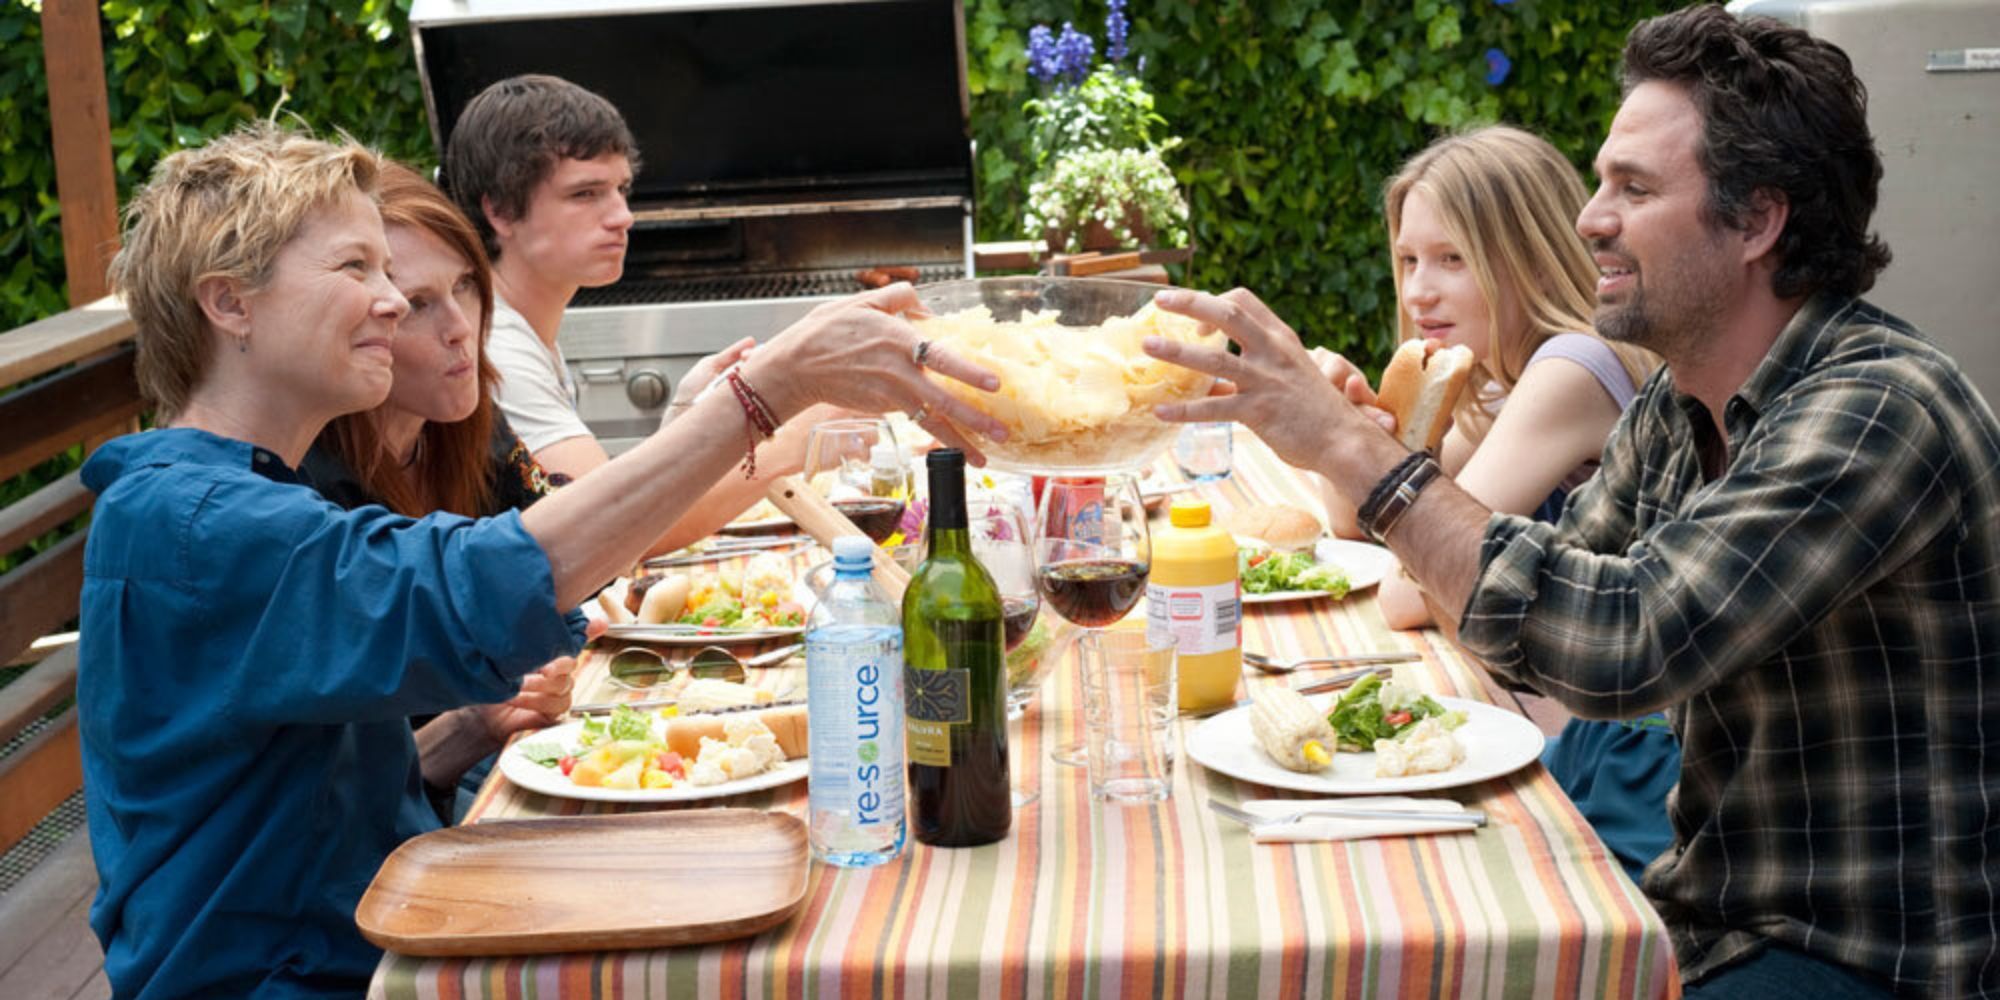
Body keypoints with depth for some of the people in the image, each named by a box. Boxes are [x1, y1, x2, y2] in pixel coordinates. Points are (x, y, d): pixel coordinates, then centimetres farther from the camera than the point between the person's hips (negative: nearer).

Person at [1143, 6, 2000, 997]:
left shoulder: (1881, 406, -21)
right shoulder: (1678, 405, 6)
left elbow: (1624, 646, -32)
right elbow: (1538, 640, 9)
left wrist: (1356, 449, -28)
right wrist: (1367, 441, -5)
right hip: (1708, 913, 7)